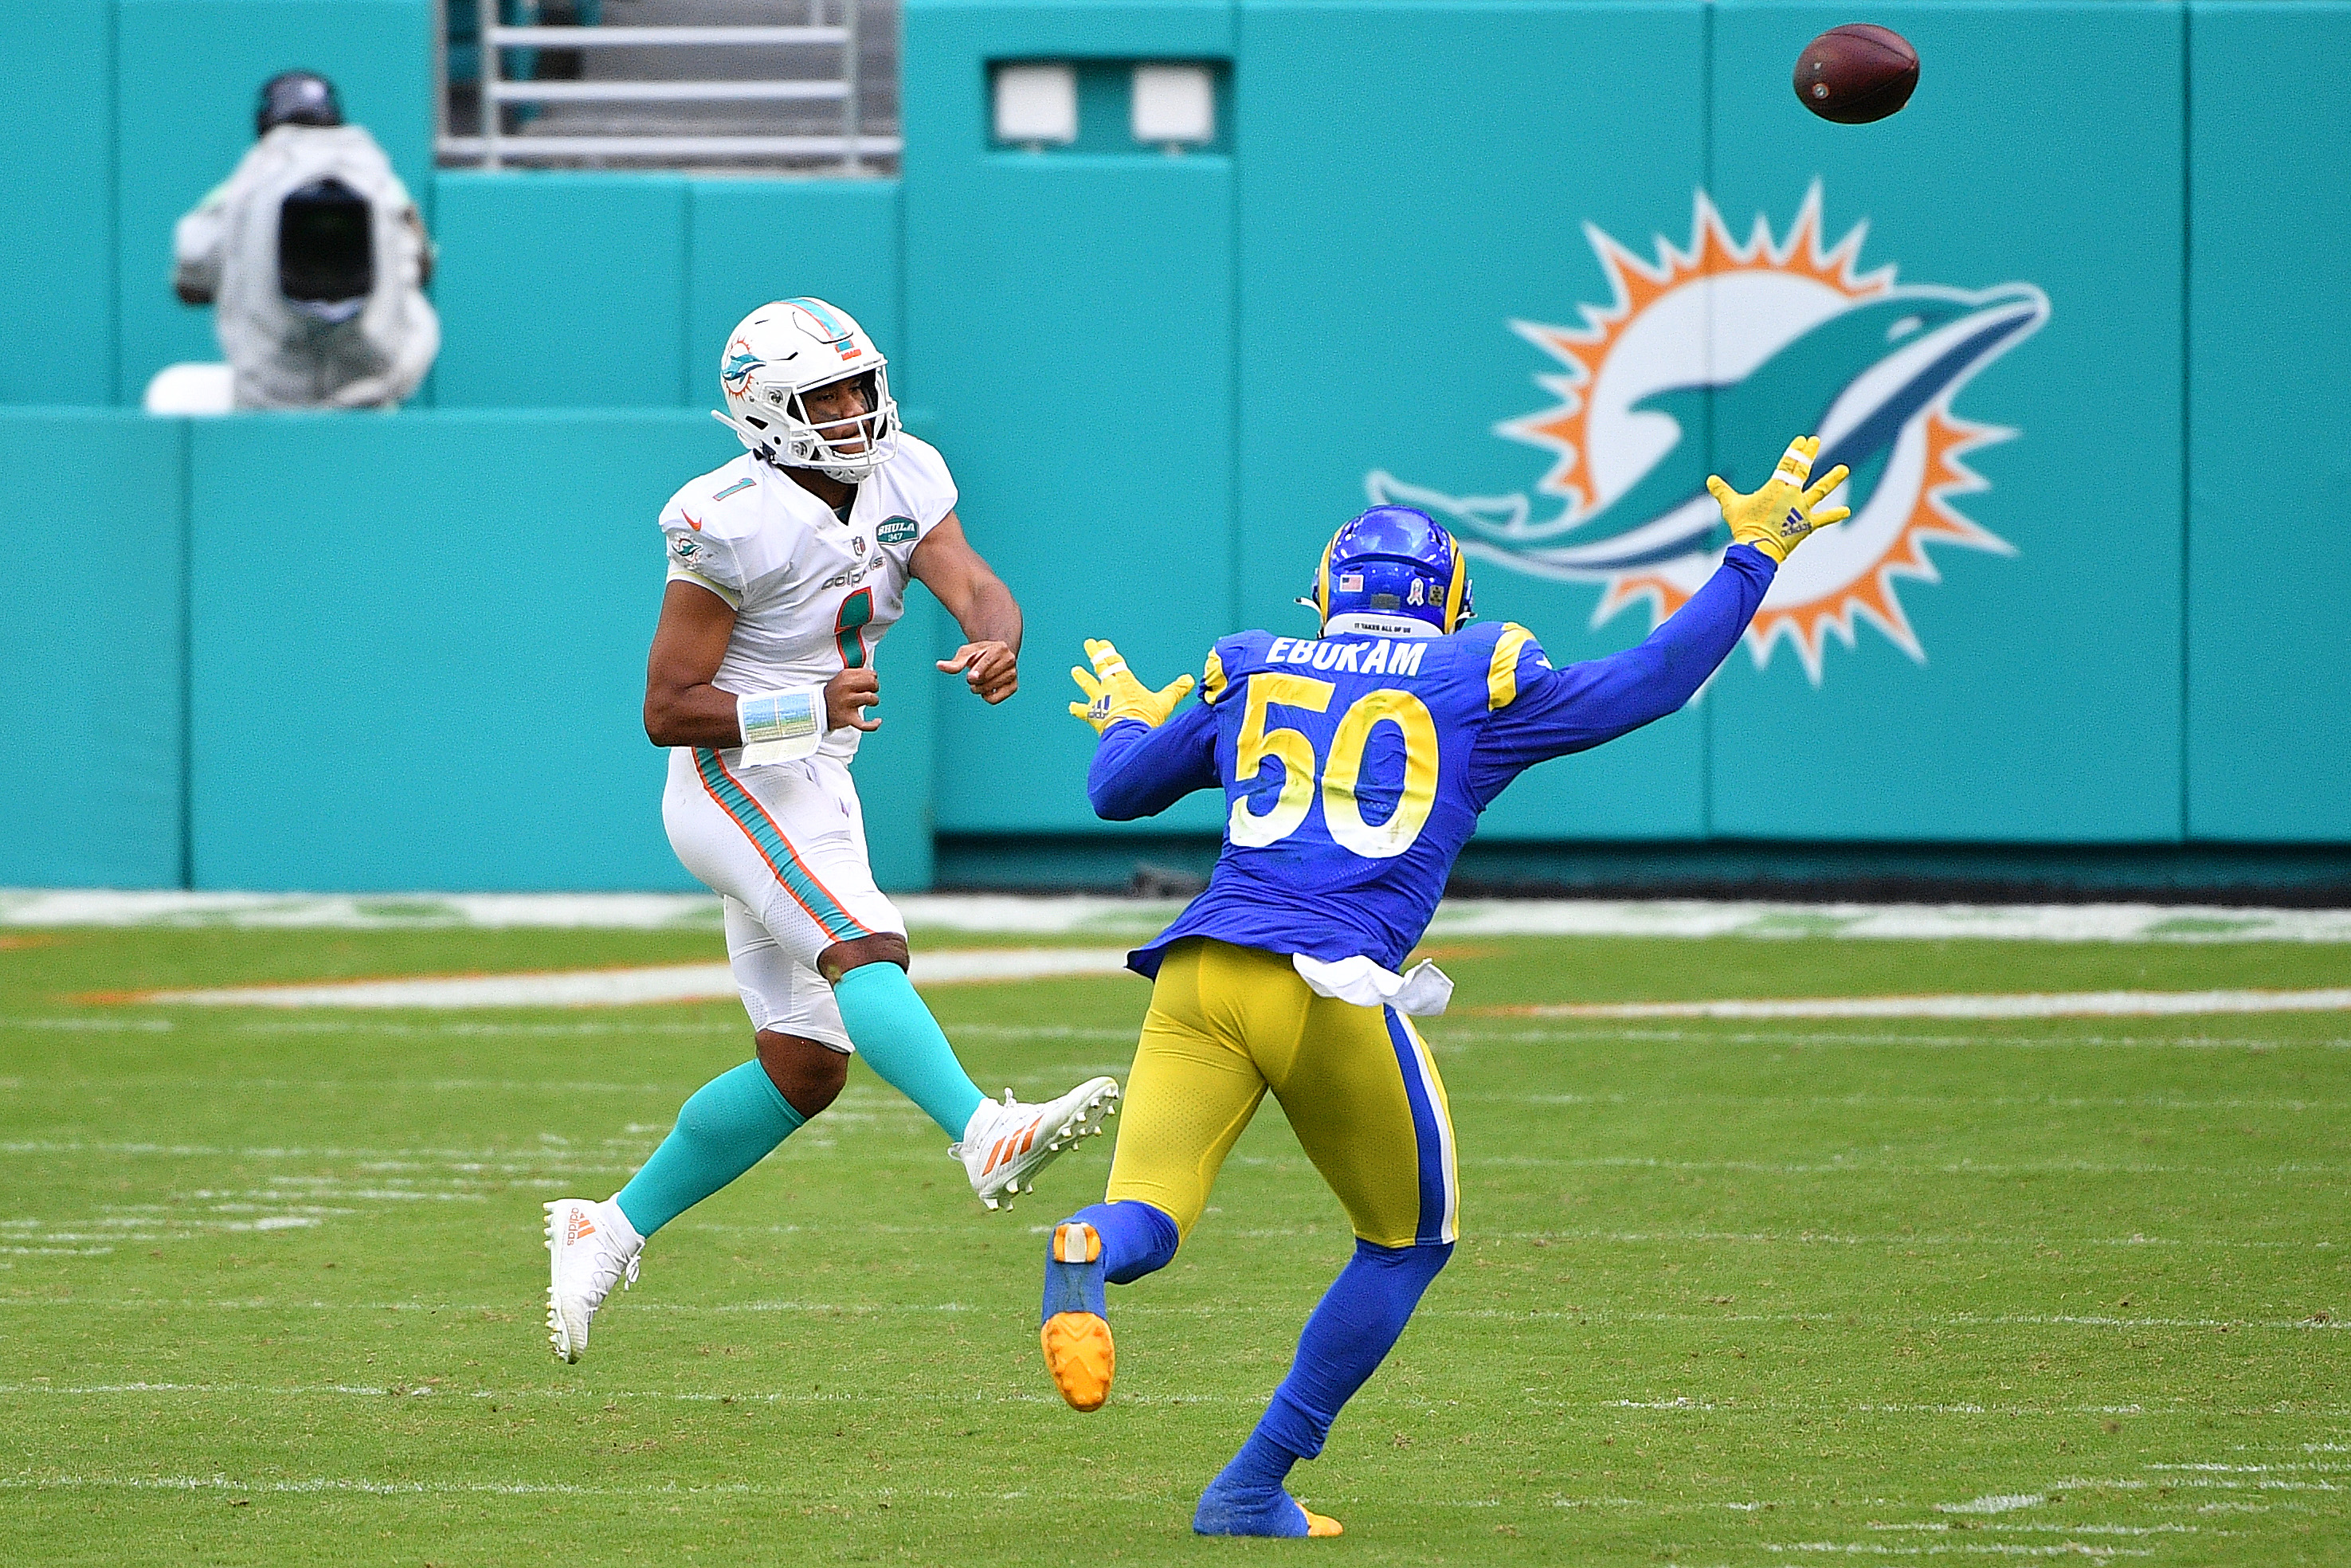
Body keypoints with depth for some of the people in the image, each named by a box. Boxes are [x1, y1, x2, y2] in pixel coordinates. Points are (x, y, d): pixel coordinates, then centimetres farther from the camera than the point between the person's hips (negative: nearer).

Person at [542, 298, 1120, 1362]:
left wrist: (996, 646, -36)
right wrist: (810, 710, -27)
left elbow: (974, 586, -12)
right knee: (865, 947, -32)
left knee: (803, 1069, 10)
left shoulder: (903, 479, 3)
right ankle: (986, 1136, -54)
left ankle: (609, 1232, 22)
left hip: (816, 795, 8)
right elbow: (668, 710, -15)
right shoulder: (733, 525, -17)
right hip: (736, 784, -8)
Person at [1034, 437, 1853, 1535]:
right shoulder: (1480, 682, 14)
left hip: (1200, 975, 2)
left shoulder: (1250, 672, 21)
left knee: (1144, 1226, -4)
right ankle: (1254, 1488, 16)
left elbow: (1116, 789, 31)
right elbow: (1649, 682, 21)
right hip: (1335, 992, -2)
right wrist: (1752, 557, 33)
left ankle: (1082, 1257, -44)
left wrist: (1126, 721, 54)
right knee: (1409, 1242, 19)